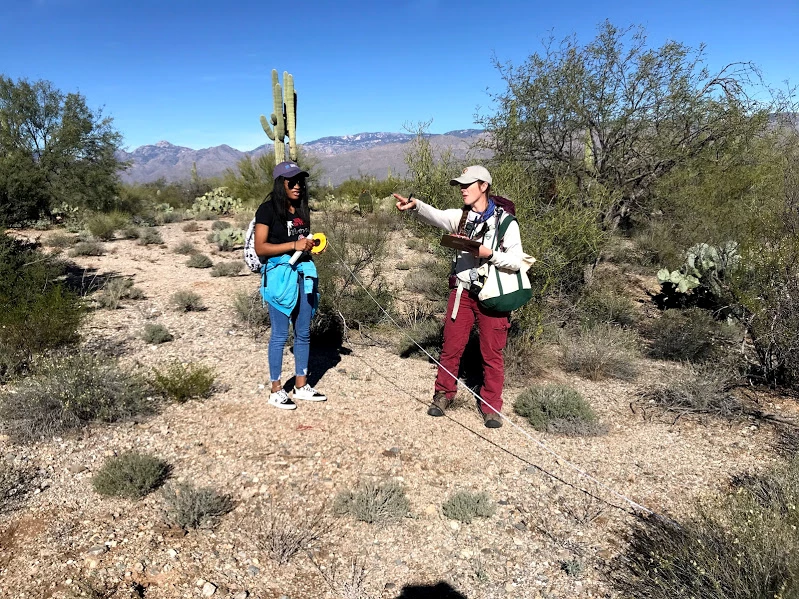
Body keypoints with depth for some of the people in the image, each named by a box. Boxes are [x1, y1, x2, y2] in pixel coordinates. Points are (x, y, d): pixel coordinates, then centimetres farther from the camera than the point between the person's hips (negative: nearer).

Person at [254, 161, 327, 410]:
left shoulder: (302, 209, 14)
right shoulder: (268, 209, -7)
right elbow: (260, 248, -13)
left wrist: (311, 244, 5)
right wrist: (294, 245, -18)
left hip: (303, 273, 7)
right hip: (280, 274, -7)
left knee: (303, 333, 11)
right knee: (280, 335, 0)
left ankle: (301, 386, 23)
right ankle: (276, 391, 13)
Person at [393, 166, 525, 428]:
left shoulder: (506, 222, -5)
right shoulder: (460, 216, 4)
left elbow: (516, 262, -8)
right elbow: (436, 216, -18)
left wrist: (489, 253, -23)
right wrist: (416, 205, -38)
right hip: (462, 291, 3)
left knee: (492, 354, 5)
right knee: (451, 347, 8)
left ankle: (491, 406, 19)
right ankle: (444, 394, 26)